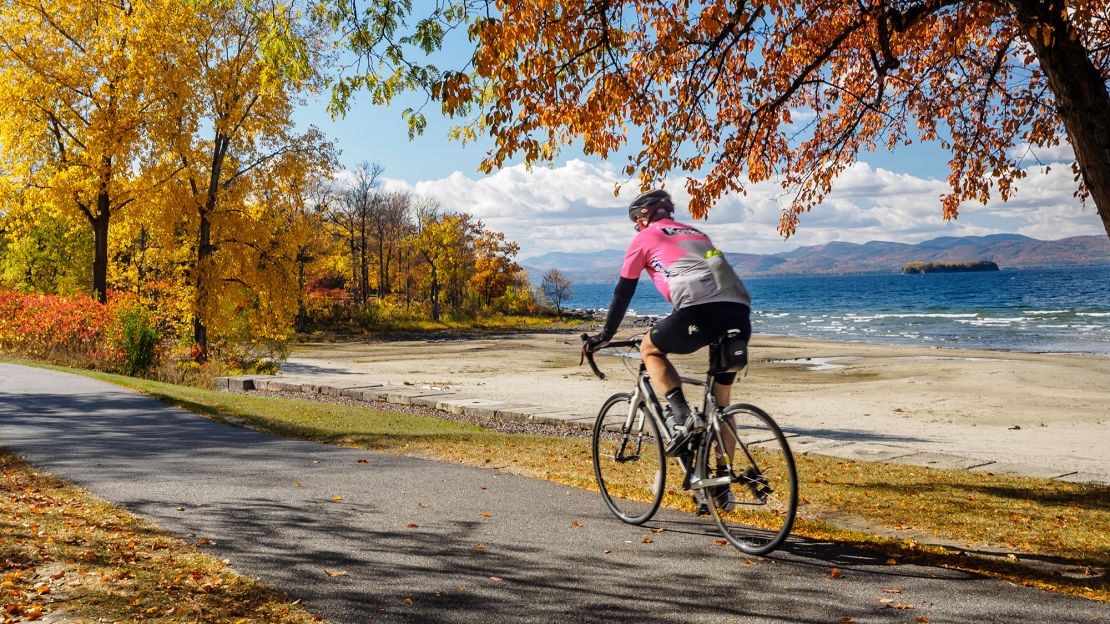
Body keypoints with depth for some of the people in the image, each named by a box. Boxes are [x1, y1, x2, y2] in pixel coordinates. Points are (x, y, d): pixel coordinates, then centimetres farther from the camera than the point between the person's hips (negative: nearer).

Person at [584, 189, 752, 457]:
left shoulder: (644, 238, 18)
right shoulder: (696, 233, 35)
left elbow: (623, 292, 20)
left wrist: (605, 335, 32)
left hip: (700, 312, -6)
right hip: (740, 312, 6)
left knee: (650, 349, 20)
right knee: (721, 401, 19)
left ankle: (683, 417, 1)